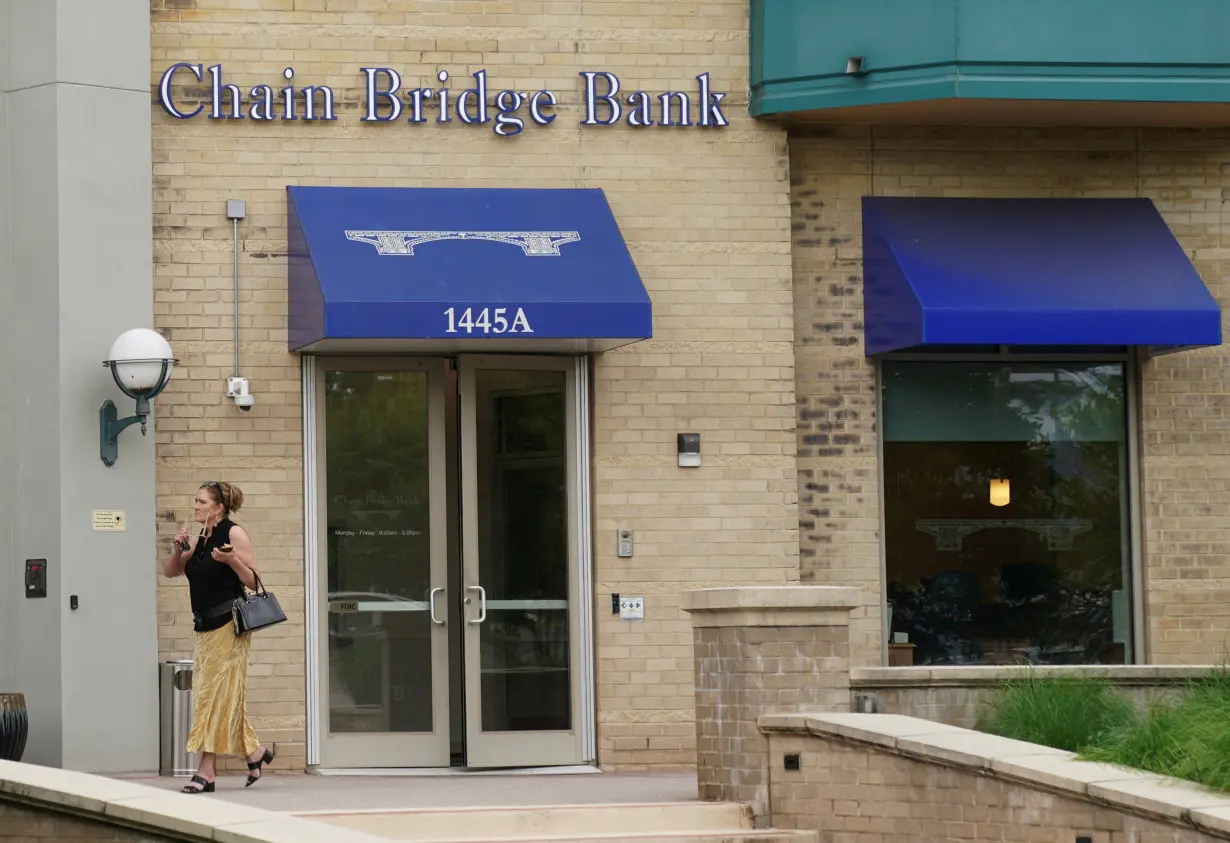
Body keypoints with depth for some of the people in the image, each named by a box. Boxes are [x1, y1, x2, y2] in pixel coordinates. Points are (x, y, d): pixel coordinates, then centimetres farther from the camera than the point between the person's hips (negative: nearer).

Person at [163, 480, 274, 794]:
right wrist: (178, 549, 2)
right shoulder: (200, 541, 14)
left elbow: (253, 581, -9)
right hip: (205, 627, 8)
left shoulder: (234, 534, -7)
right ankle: (253, 752, 15)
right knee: (215, 696, 8)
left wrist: (231, 560, -24)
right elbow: (170, 571, 20)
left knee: (216, 695, -8)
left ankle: (207, 771, -8)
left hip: (228, 626, -8)